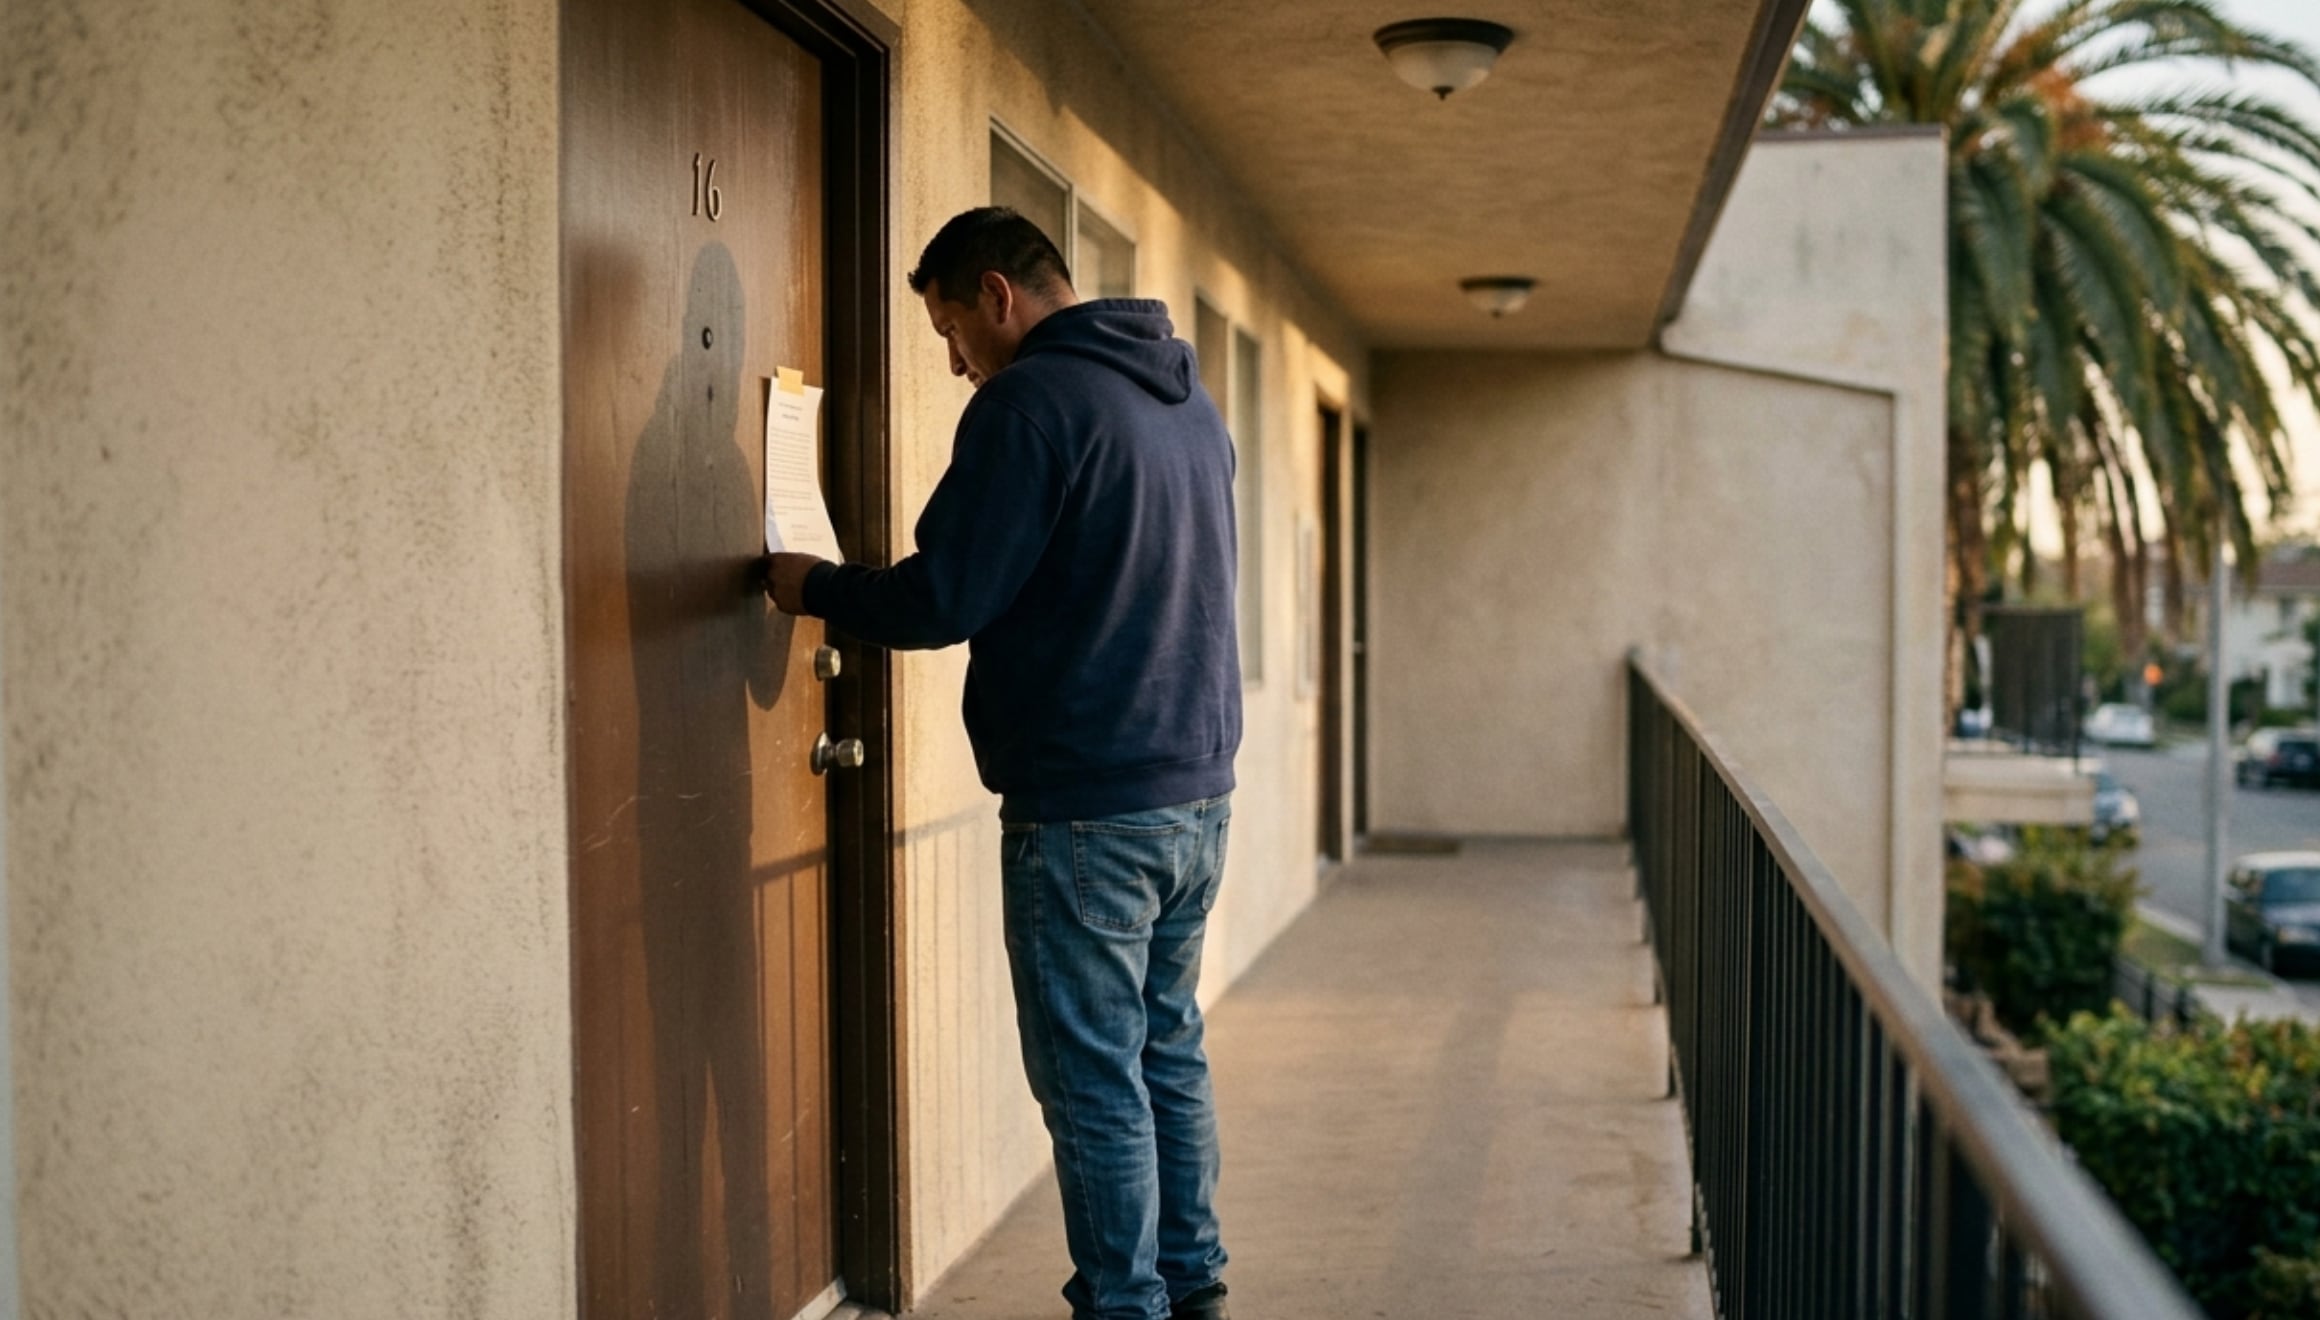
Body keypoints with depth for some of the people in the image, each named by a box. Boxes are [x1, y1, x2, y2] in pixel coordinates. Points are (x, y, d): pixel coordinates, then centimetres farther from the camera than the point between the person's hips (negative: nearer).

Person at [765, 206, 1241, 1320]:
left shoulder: (1031, 401, -13)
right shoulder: (1191, 402, 15)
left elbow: (941, 602, -17)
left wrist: (812, 587, 0)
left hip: (1086, 809, -9)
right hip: (1197, 790, 9)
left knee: (1095, 1081, 0)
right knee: (1168, 1052, 18)